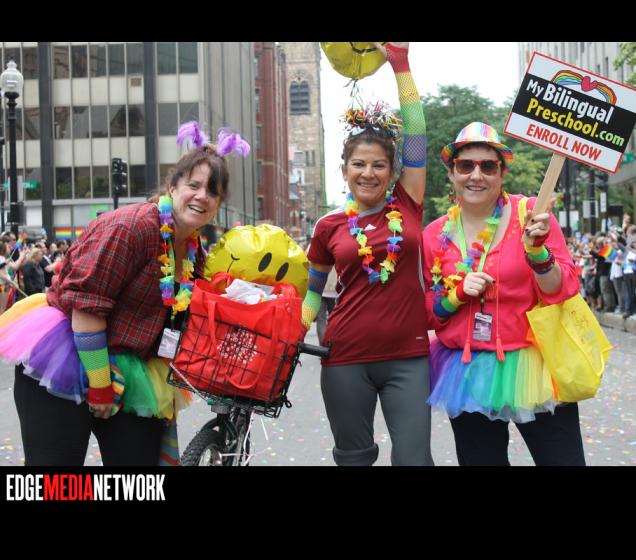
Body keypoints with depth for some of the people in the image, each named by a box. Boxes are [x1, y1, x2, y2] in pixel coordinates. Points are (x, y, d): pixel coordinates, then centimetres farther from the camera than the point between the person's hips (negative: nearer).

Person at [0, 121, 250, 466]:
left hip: (130, 375, 8)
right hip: (64, 366, -7)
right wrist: (99, 383, -18)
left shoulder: (195, 250, 8)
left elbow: (181, 316, 17)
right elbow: (86, 305, -22)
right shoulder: (132, 226, -18)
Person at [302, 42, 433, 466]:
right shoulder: (329, 227, 4)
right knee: (354, 458, 12)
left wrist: (401, 63, -3)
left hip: (408, 356, 0)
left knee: (414, 457, -2)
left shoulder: (408, 206, 3)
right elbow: (312, 289, 15)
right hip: (346, 357, 1)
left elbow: (416, 135, -1)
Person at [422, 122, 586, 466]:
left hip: (531, 366, -2)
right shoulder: (436, 235, 1)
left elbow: (563, 293, -9)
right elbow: (428, 315, 8)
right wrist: (458, 294, -11)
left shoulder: (531, 214, -6)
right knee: (479, 459, 14)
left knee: (562, 458, 3)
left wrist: (536, 250, -25)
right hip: (467, 373, 3)